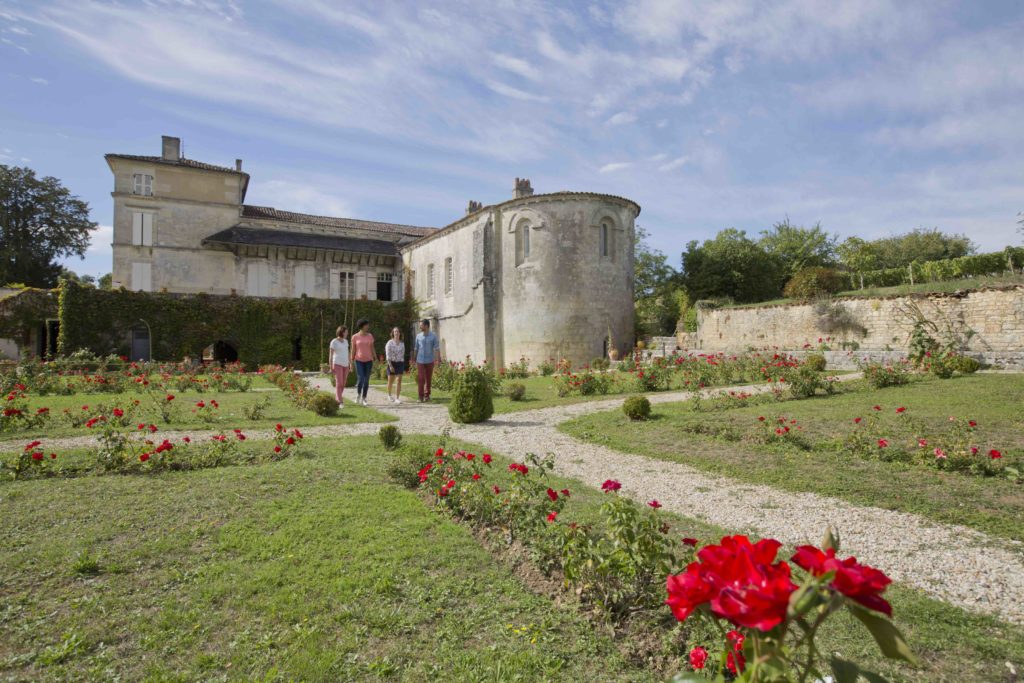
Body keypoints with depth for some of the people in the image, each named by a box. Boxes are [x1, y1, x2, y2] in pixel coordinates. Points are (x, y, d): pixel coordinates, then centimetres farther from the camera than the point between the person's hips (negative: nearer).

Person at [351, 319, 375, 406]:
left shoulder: (370, 336, 2)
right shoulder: (355, 337, -5)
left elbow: (372, 349, 5)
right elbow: (353, 350, -2)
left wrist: (374, 362, 2)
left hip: (368, 361, 2)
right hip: (359, 361, -2)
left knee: (366, 381, 2)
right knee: (360, 380, -14)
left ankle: (363, 399, 13)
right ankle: (358, 394, 14)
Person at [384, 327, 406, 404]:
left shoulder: (402, 343, 6)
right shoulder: (389, 343, -7)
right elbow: (387, 355, -11)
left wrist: (404, 367, 11)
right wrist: (390, 365, -20)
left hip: (400, 363, 3)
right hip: (392, 363, -3)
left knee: (399, 381, -6)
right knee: (391, 381, 9)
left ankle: (397, 398, -4)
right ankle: (389, 395, 34)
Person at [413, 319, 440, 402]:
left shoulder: (433, 336, -3)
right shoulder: (418, 336, 3)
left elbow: (436, 348, -6)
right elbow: (416, 348, 11)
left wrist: (436, 359, -16)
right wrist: (414, 360, 13)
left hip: (430, 361, 0)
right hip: (420, 361, 1)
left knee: (428, 379, 8)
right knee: (420, 379, -7)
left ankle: (427, 395, 20)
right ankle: (421, 396, -3)